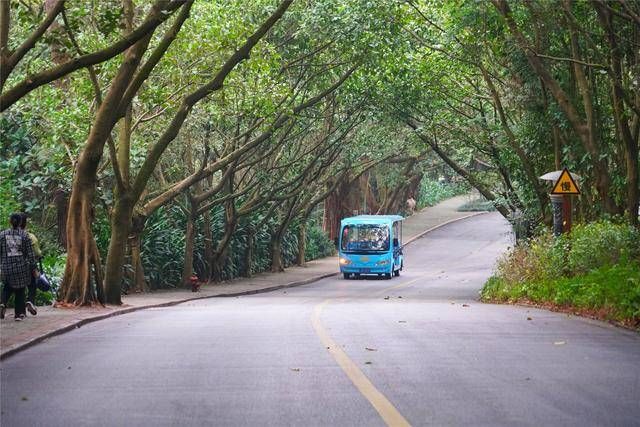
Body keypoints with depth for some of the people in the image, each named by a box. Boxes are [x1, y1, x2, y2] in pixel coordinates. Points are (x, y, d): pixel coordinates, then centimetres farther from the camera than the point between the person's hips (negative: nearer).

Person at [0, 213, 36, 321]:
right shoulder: (24, 235, -6)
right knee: (20, 290, 11)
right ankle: (19, 313, 13)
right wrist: (33, 267, 4)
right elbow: (30, 253, -4)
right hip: (21, 267, -1)